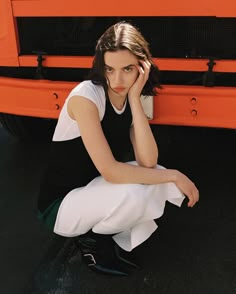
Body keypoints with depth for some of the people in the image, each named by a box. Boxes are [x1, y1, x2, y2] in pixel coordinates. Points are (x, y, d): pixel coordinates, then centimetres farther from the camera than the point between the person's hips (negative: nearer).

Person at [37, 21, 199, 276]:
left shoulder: (132, 99, -4)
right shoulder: (86, 95, -25)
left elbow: (148, 162, -17)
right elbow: (110, 171, -30)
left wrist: (134, 99, -23)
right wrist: (173, 175, -23)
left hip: (95, 190, 7)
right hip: (60, 203, -6)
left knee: (165, 184, -9)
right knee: (132, 194, -31)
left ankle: (111, 234, 6)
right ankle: (89, 237, -1)